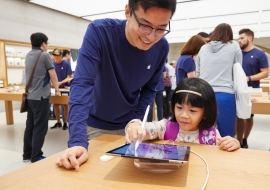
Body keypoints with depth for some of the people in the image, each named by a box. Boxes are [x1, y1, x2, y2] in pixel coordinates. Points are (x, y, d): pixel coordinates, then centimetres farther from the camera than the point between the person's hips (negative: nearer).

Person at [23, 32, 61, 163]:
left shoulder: (28, 56, 11)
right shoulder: (45, 55, -11)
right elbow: (53, 75, -8)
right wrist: (57, 90, 7)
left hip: (30, 96, 8)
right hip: (41, 97, -8)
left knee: (30, 125, 13)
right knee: (40, 127, -1)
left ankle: (27, 154, 21)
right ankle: (36, 157, 5)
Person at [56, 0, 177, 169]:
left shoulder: (161, 47, -14)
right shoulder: (99, 32, -25)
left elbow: (149, 89, -1)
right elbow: (82, 85, -32)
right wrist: (78, 141, -40)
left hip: (129, 126, 3)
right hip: (95, 125, -2)